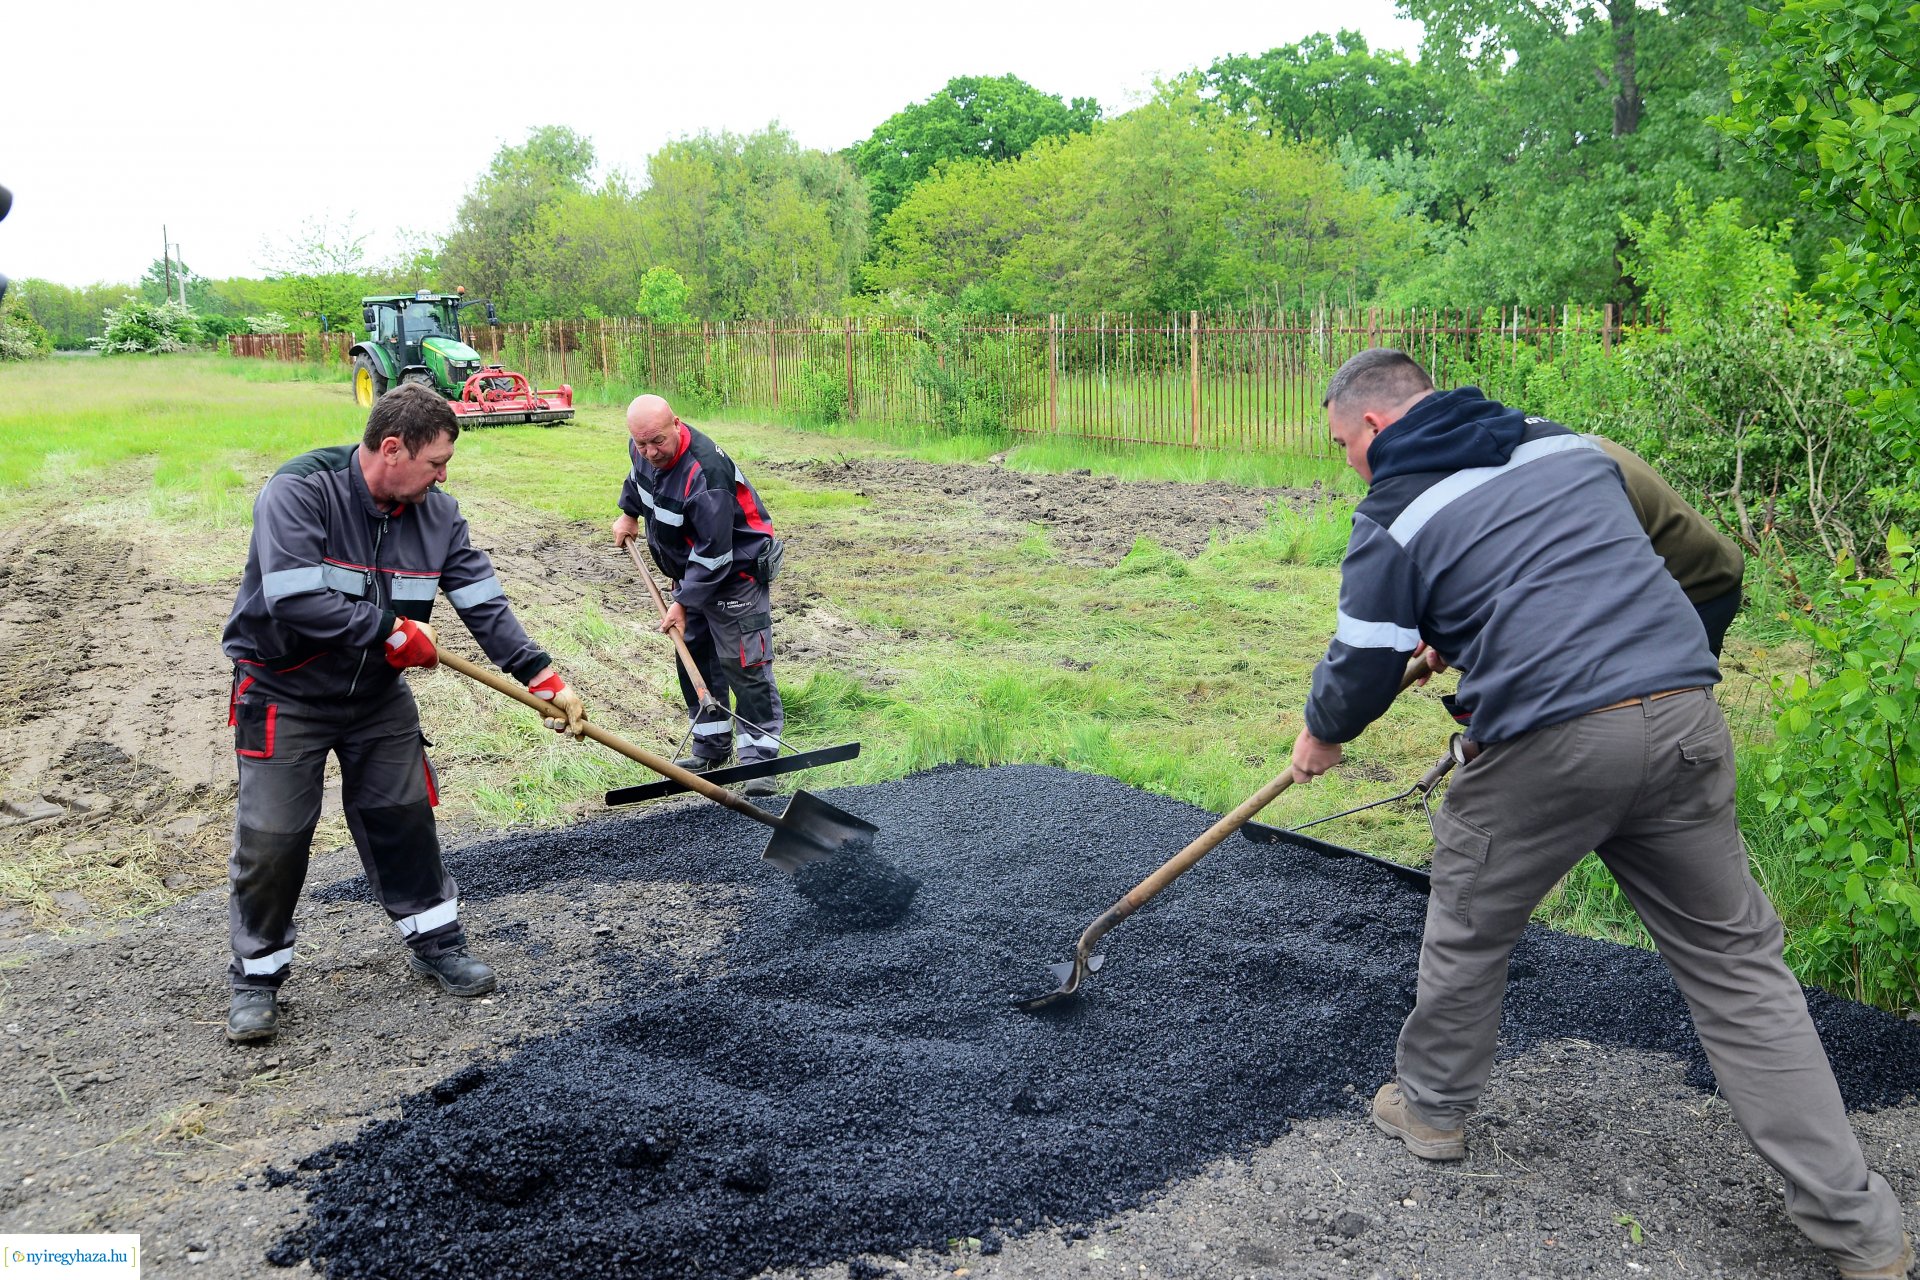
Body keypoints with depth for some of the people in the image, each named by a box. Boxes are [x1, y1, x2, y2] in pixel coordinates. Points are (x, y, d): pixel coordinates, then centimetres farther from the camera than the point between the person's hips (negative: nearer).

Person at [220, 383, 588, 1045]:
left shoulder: (437, 513, -6)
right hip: (285, 693, -5)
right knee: (272, 838, -2)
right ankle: (258, 974, 17)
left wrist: (544, 679, -13)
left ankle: (436, 941, 27)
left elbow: (484, 603, -6)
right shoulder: (300, 490, -24)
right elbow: (295, 602, -33)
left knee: (404, 816, 9)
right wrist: (394, 630, -24)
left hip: (378, 694, 5)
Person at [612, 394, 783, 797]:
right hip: (691, 569, 9)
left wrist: (684, 603, -23)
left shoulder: (706, 472, -34)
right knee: (694, 656, 11)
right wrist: (629, 513, 31)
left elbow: (714, 552, -30)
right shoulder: (643, 450, -8)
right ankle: (711, 748, 23)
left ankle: (758, 758, -6)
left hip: (736, 571, -9)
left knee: (744, 664, -10)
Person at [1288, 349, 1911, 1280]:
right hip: (1685, 718, 6)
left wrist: (1321, 737, 25)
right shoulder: (1564, 444, 17)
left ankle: (1431, 1108, 38)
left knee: (1467, 932, 19)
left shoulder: (1395, 513, -1)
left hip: (1547, 744, -5)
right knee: (1735, 959, 13)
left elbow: (1362, 668, 4)